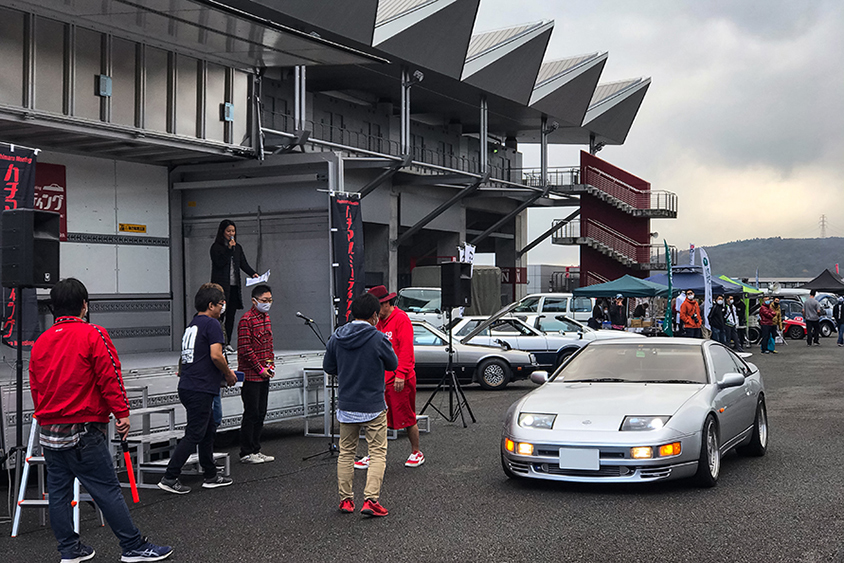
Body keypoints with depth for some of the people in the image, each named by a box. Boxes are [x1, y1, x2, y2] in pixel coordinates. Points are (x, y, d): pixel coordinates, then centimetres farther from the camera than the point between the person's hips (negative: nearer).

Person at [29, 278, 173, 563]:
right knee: (107, 490, -3)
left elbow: (35, 386, 15)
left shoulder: (40, 342, 9)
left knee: (58, 491, 12)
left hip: (49, 432, 7)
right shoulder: (93, 335, -9)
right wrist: (122, 413, -7)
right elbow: (110, 377, -13)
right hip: (83, 431, -6)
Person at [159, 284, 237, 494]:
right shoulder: (211, 324, -10)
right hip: (200, 389, -9)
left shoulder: (192, 325, 18)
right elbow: (216, 355, -21)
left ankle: (211, 476, 23)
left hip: (187, 387, 10)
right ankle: (169, 478, -4)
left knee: (209, 430, 17)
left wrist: (221, 374, 22)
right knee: (194, 435, -4)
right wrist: (228, 374, -3)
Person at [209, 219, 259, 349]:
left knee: (231, 315, 5)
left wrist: (253, 273, -4)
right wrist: (229, 249, -15)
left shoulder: (238, 248, 16)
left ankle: (227, 343, 9)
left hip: (234, 286, 6)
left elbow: (243, 264, 13)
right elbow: (219, 263, -11)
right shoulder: (216, 247, -2)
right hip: (221, 285, -6)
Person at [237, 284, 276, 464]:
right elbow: (245, 349, -18)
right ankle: (246, 453, 5)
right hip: (250, 375, -8)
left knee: (261, 413, 11)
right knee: (251, 414, -4)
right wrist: (260, 368, -15)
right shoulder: (246, 320, -14)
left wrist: (270, 364, 8)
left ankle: (256, 450, 19)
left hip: (264, 375, 8)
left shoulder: (266, 317, 13)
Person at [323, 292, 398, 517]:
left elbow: (328, 368, 8)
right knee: (377, 453, 4)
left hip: (346, 406, 4)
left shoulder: (336, 338, -1)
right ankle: (371, 499, -5)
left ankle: (346, 499, 19)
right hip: (373, 406, -4)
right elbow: (393, 364, 0)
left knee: (346, 452, 15)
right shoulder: (378, 339, -14)